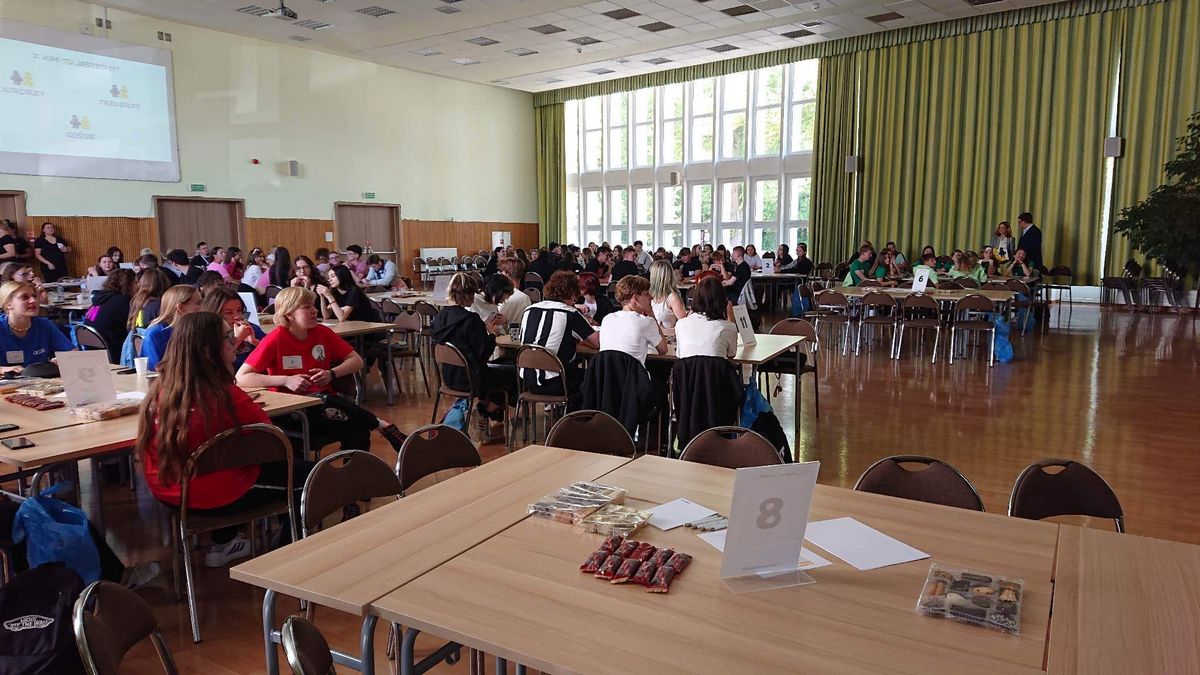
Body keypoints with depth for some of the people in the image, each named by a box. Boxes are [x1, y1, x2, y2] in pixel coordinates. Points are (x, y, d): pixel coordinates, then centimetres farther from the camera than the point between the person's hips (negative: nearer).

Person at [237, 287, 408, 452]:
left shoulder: (322, 332, 2)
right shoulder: (275, 339, -10)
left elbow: (357, 361, 9)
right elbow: (240, 378, -14)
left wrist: (331, 374, -9)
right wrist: (286, 380, -22)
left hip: (324, 400, 3)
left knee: (357, 430, -31)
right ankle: (380, 426, -21)